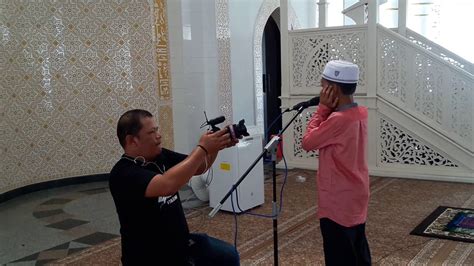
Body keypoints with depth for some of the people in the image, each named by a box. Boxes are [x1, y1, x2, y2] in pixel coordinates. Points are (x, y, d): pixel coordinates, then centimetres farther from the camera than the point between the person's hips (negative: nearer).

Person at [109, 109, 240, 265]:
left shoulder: (160, 156, 0)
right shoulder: (123, 173, -22)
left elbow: (198, 167, 9)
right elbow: (167, 185, -37)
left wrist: (214, 148, -12)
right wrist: (202, 148, -31)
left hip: (181, 242, 7)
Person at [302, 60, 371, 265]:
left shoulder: (338, 119, -26)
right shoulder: (360, 113, 3)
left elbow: (308, 142, -14)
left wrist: (322, 108, -12)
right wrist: (329, 110, 0)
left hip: (338, 202, -9)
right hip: (356, 198, 9)